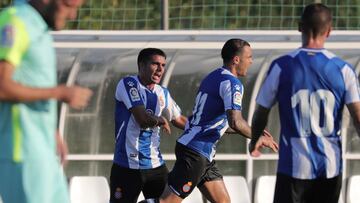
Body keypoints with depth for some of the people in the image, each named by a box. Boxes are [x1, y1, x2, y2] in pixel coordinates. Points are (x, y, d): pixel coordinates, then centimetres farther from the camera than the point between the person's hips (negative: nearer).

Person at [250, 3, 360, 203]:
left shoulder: (281, 66, -4)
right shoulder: (343, 69, -2)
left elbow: (261, 112, 4)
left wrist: (254, 142, 23)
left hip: (294, 166, -2)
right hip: (330, 166, 2)